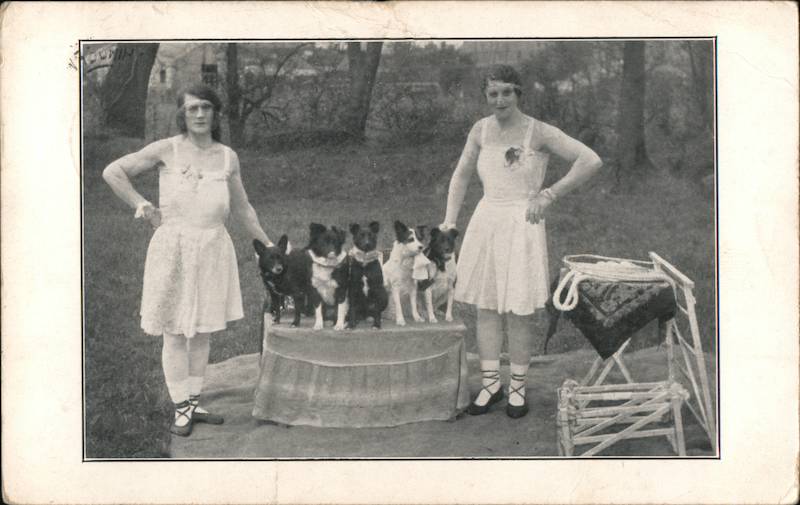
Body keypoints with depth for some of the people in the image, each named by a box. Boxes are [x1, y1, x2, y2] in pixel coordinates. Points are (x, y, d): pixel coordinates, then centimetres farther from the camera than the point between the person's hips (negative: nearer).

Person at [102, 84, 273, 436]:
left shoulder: (227, 157, 7)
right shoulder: (167, 150, -2)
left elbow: (241, 208, 19)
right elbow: (112, 172, 3)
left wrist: (266, 243, 19)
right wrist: (141, 205, -2)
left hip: (213, 247, 3)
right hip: (173, 248, -3)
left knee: (202, 331, 10)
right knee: (175, 332, 1)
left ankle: (193, 402, 21)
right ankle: (181, 408, 11)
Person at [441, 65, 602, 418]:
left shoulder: (538, 132, -10)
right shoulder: (481, 129, 5)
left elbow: (591, 161, -16)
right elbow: (461, 176, 18)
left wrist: (549, 195, -21)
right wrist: (450, 220, 9)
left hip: (522, 225, -4)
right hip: (485, 220, 5)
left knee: (517, 313, 0)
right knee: (486, 307, 8)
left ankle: (517, 387, 17)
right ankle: (491, 383, 22)